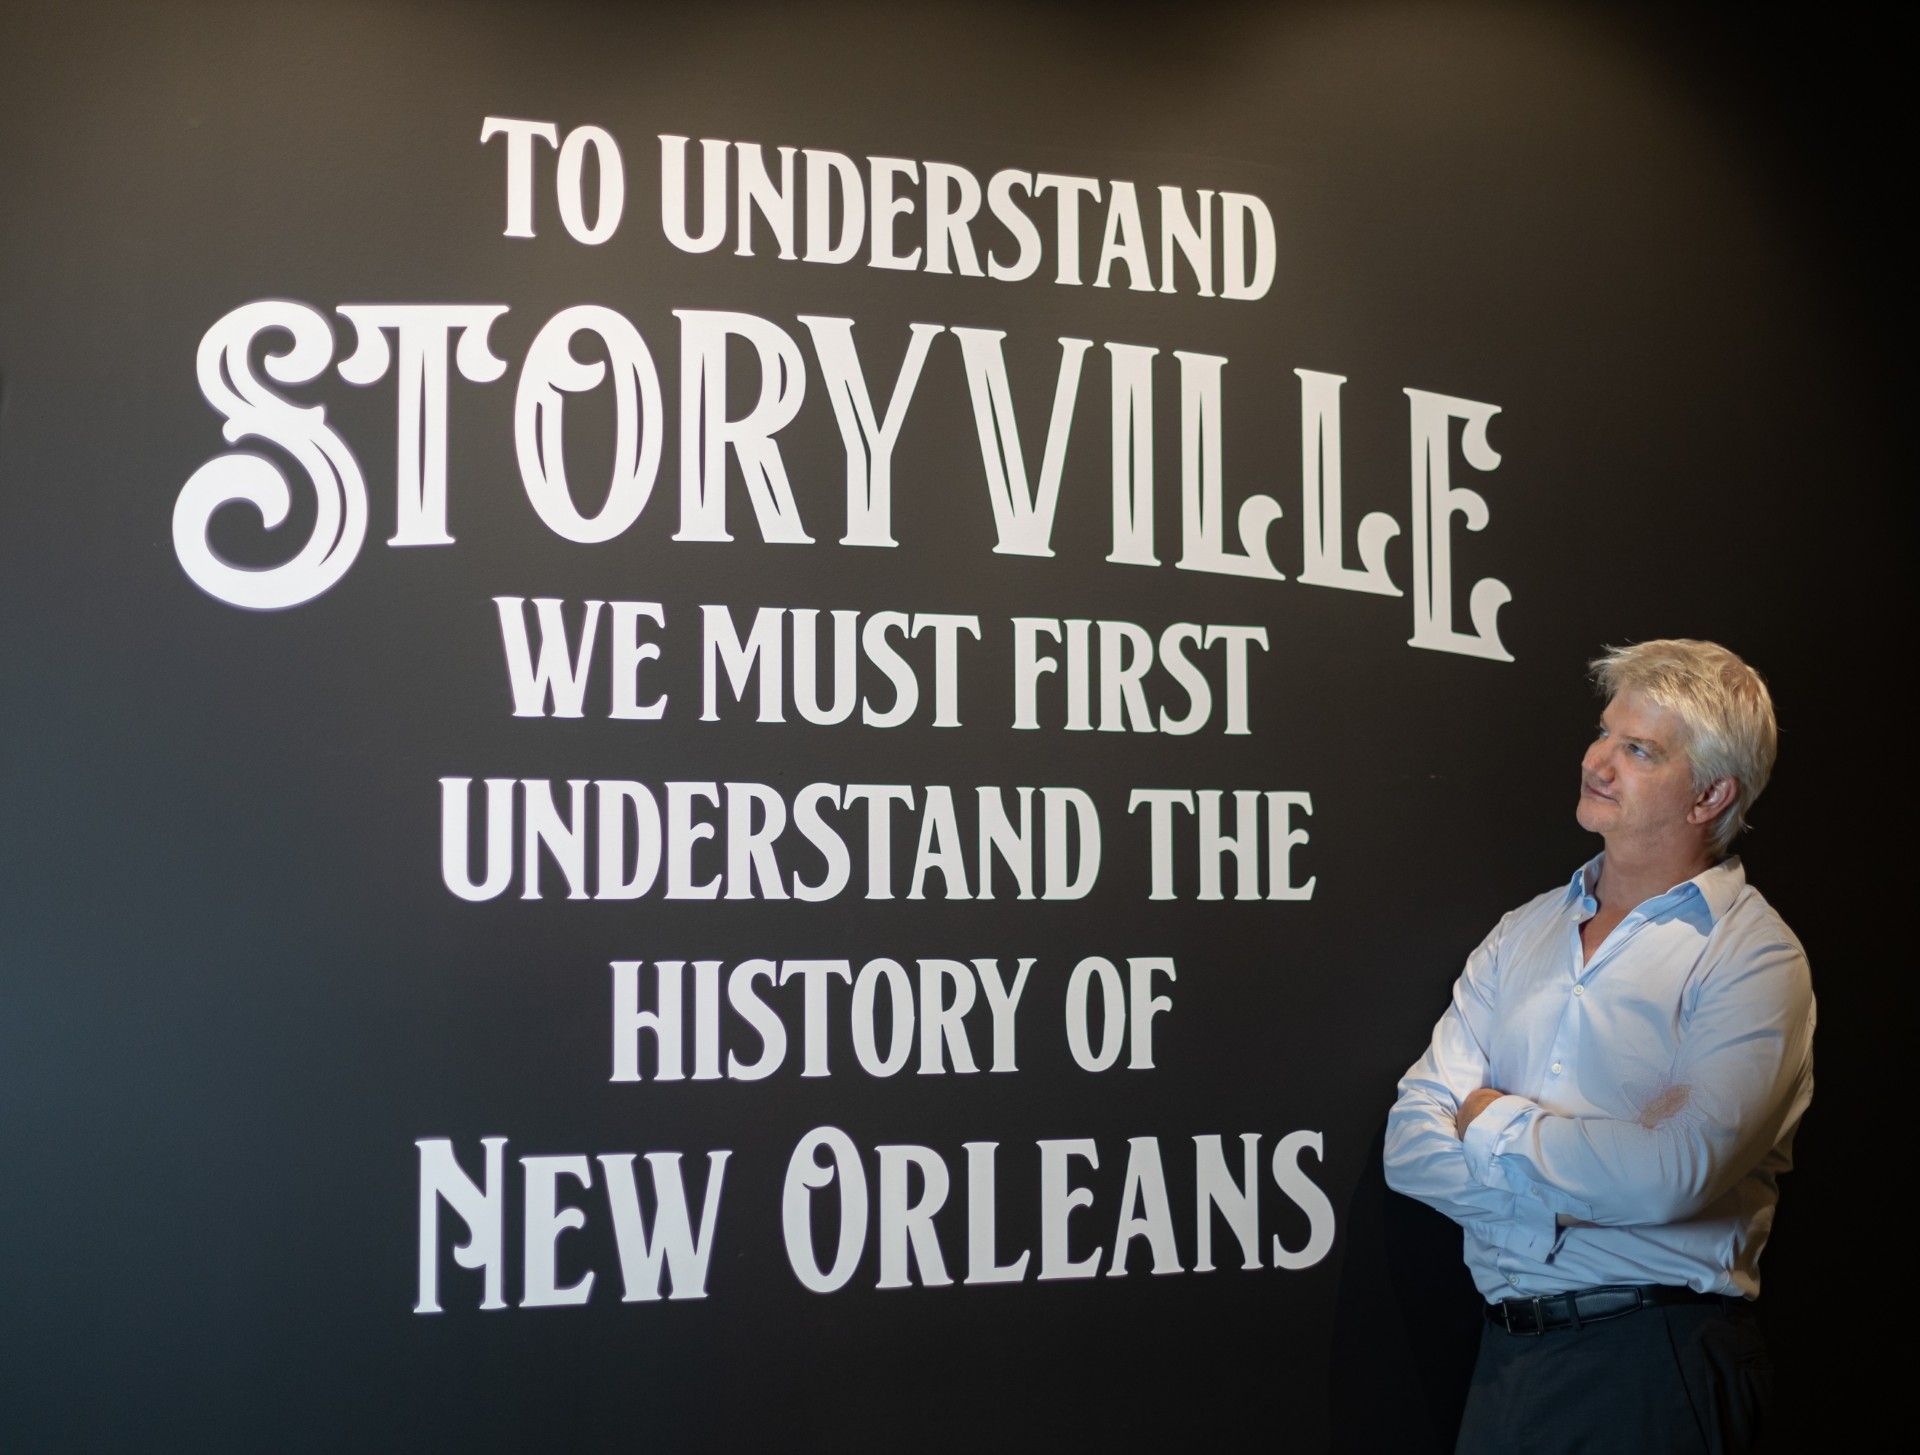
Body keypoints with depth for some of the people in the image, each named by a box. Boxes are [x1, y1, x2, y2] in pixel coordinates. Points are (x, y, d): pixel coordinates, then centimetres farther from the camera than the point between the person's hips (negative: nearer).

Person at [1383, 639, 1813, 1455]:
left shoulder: (1752, 955, -8)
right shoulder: (1523, 934, 9)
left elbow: (1671, 1175, -23)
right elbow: (1412, 1147, 1)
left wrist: (1496, 1125, -8)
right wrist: (1571, 1190, -13)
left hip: (1654, 1364, -5)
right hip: (1508, 1349, 5)